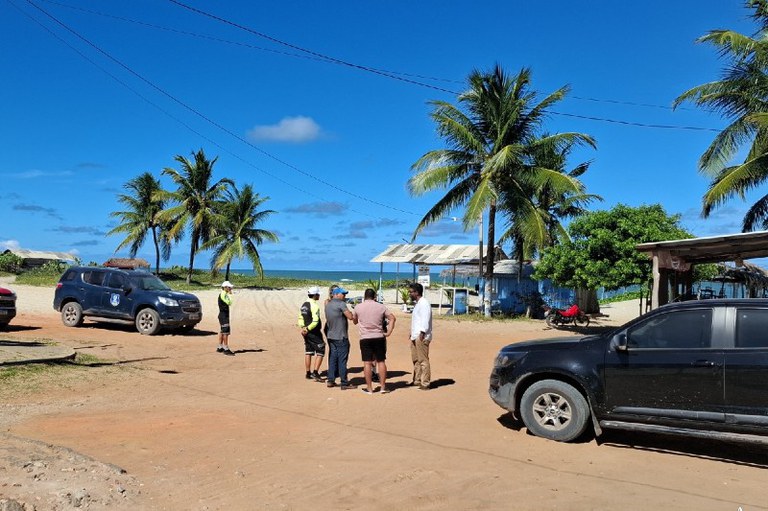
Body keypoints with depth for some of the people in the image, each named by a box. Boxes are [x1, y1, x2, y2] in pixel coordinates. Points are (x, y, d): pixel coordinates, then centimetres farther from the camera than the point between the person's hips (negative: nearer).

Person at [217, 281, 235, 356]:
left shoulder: (225, 294, 16)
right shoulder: (222, 294, -15)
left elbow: (229, 303, 20)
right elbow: (229, 303, -23)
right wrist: (230, 294, -15)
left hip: (224, 315, 11)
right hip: (223, 315, -11)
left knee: (222, 332, 15)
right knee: (226, 332, -11)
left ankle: (220, 347, 22)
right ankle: (226, 349, -11)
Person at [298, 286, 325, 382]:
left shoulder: (304, 305, 10)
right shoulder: (314, 306, -17)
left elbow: (300, 318, 11)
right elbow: (315, 321, -25)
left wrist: (303, 327, 0)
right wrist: (308, 329, -18)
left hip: (306, 332, 9)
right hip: (314, 333, -9)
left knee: (308, 352, 14)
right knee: (320, 352, -2)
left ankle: (308, 373, 19)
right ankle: (315, 373, -8)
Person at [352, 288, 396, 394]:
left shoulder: (358, 307, 0)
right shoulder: (381, 306, 2)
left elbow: (355, 321, 14)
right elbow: (392, 318, -2)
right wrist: (389, 332, -2)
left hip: (365, 338, -1)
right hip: (379, 337, 1)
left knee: (367, 363, 3)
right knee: (381, 362, 8)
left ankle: (369, 388, 6)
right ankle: (383, 387, 11)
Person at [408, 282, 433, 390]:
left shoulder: (424, 303, -11)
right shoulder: (417, 303, 21)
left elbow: (425, 320, -19)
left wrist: (422, 334, -25)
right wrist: (412, 333, 20)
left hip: (421, 337, -10)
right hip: (415, 336, 10)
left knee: (423, 360, -8)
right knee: (416, 359, 14)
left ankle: (425, 383, -5)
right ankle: (417, 380, 23)